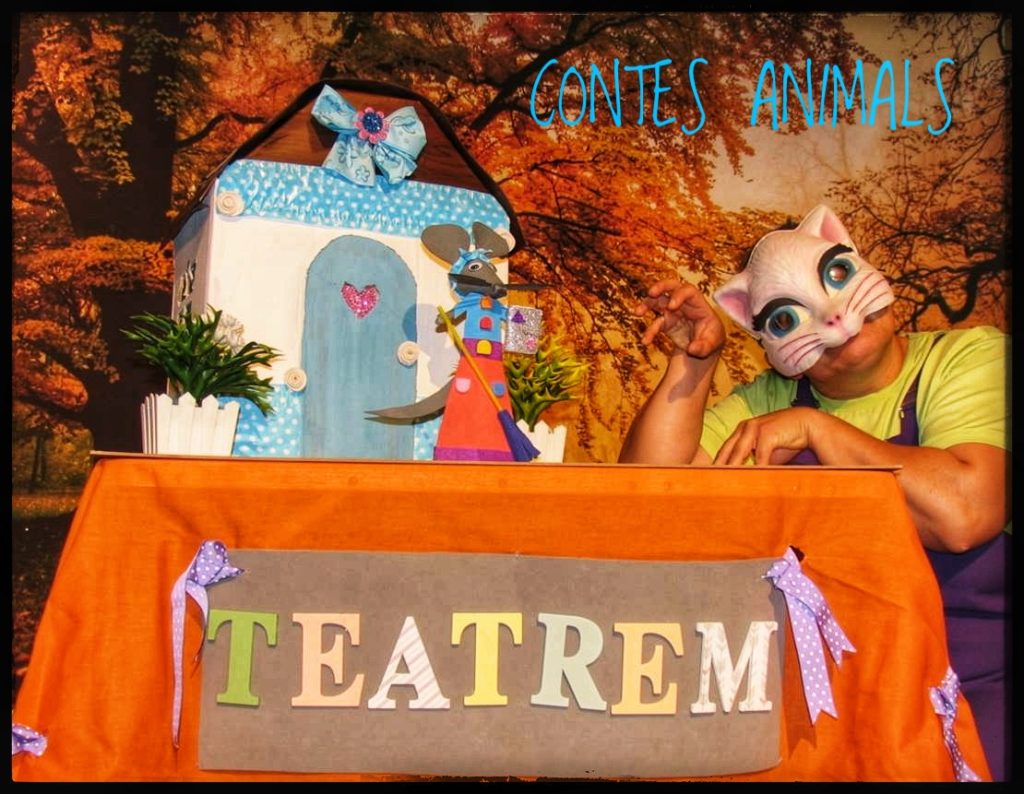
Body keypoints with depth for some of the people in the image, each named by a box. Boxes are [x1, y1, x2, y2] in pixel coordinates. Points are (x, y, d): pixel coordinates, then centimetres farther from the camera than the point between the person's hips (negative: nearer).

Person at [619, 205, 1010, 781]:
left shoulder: (972, 358, -5)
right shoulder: (772, 399, 8)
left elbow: (962, 515, -24)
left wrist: (815, 429, -16)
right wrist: (694, 358, -7)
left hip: (977, 685, -3)